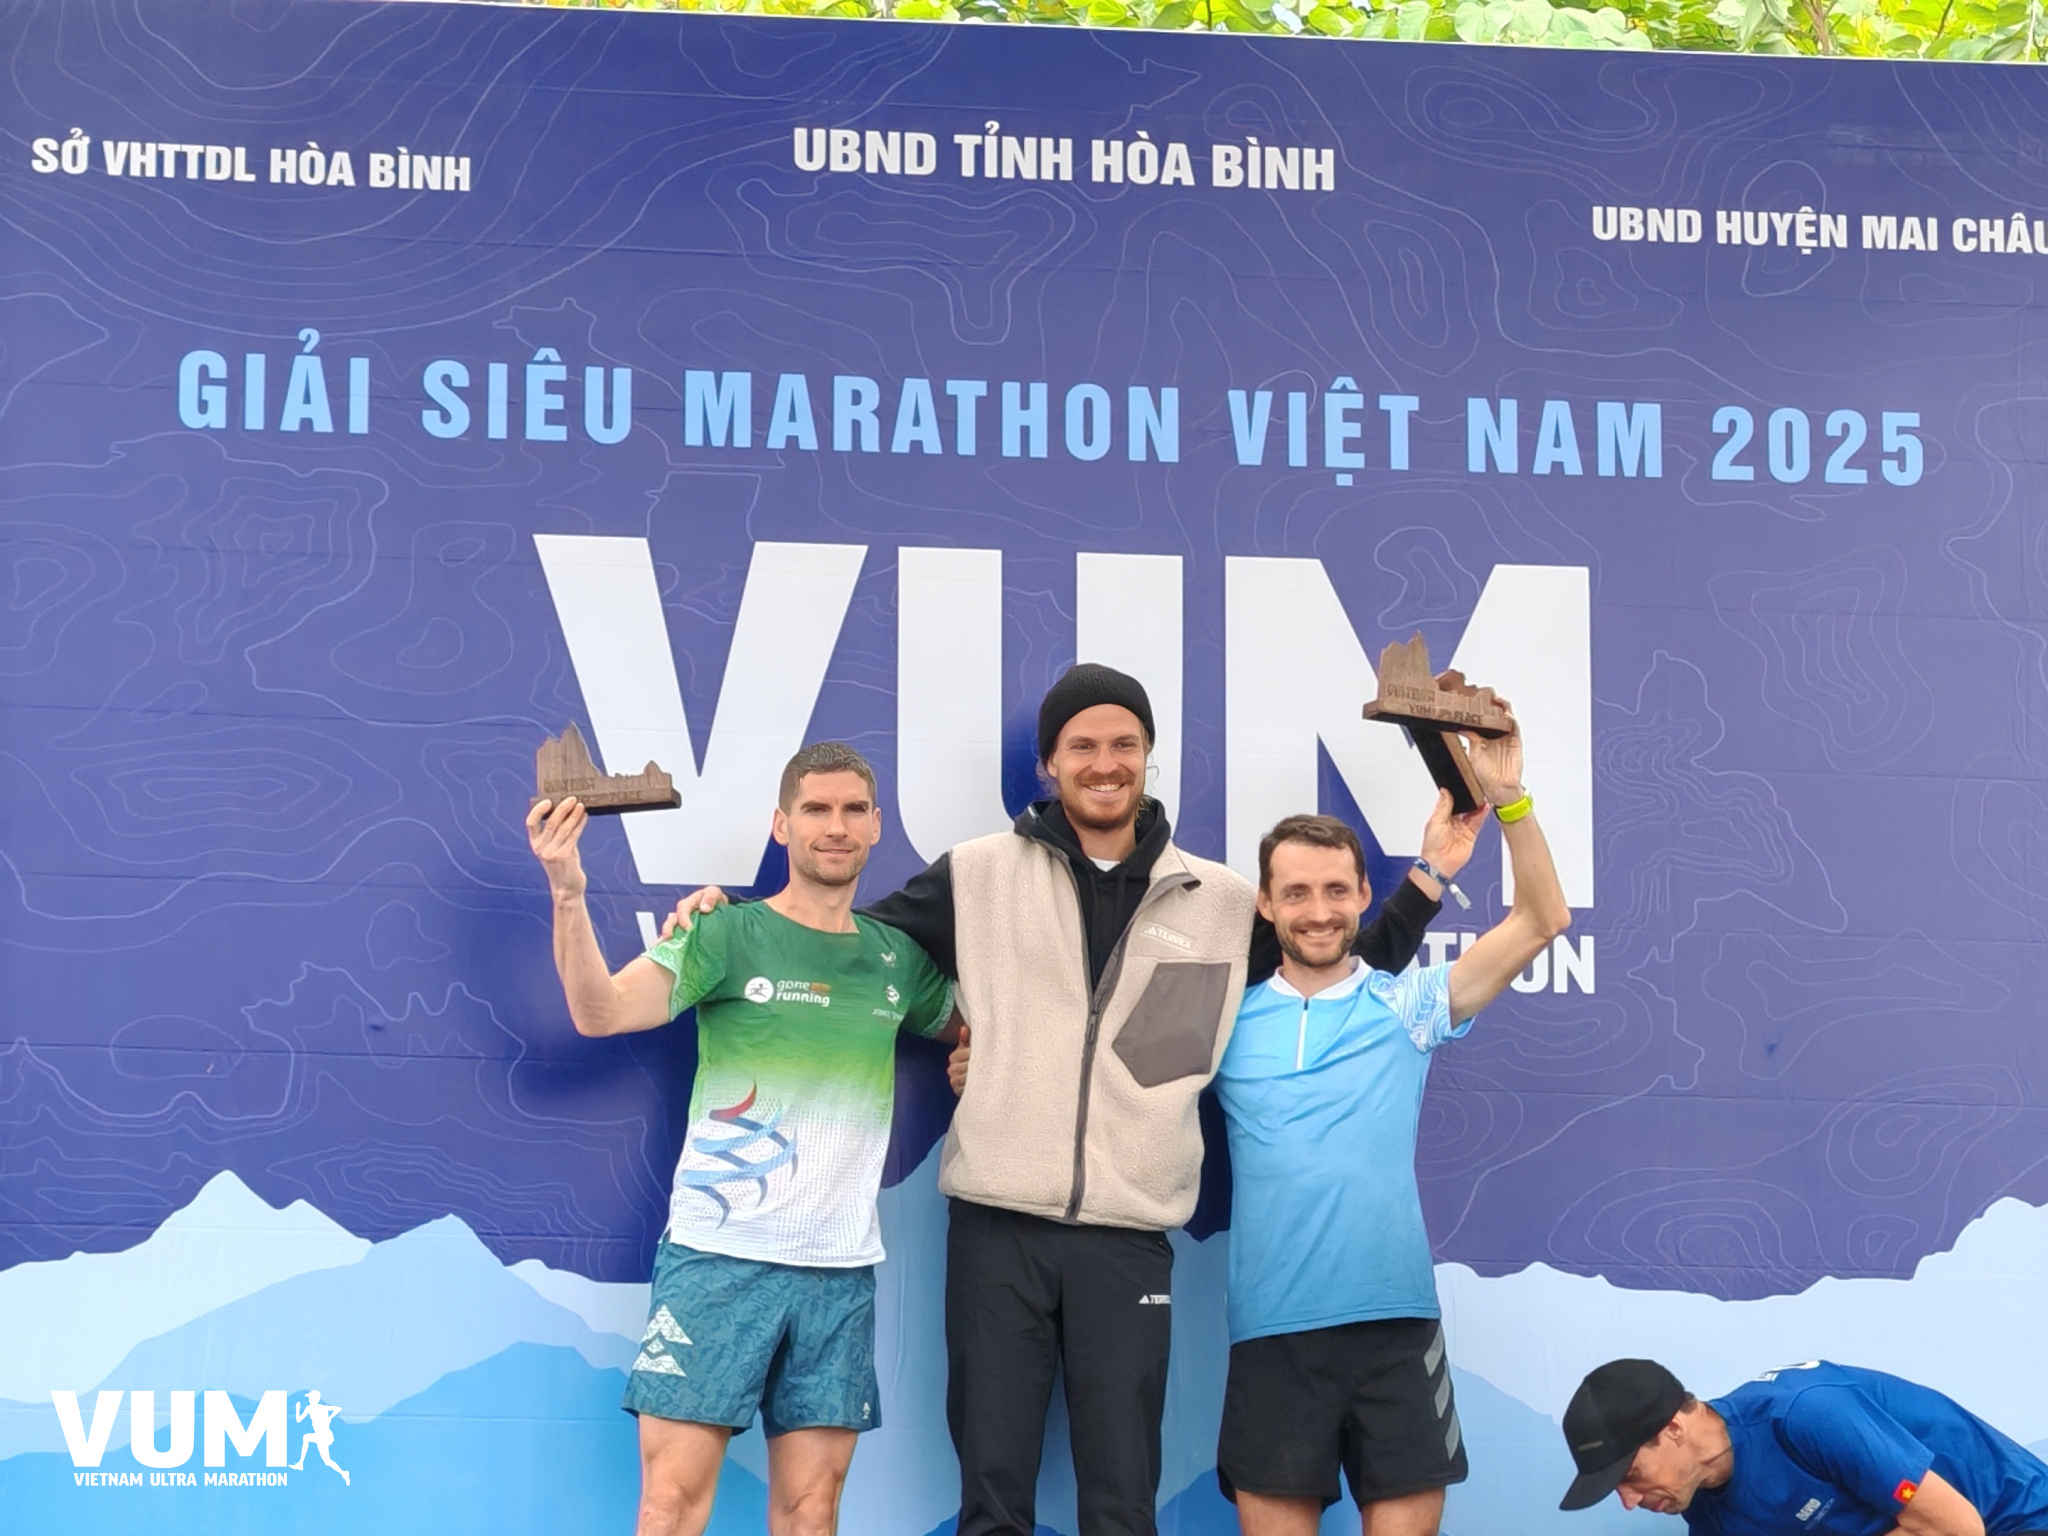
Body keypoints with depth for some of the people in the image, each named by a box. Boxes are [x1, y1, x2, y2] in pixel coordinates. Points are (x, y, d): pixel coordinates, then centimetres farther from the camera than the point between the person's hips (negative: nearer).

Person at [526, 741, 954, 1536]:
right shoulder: (729, 934, -3)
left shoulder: (899, 958, 9)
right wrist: (569, 895, -33)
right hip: (717, 1255, -3)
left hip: (841, 1269, 4)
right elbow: (600, 1012, -18)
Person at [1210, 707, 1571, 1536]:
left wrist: (1507, 799, -8)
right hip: (1272, 1326, 0)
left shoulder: (1407, 1003, 6)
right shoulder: (1229, 1019, 6)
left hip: (1395, 1318, 0)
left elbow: (1542, 921, 2)